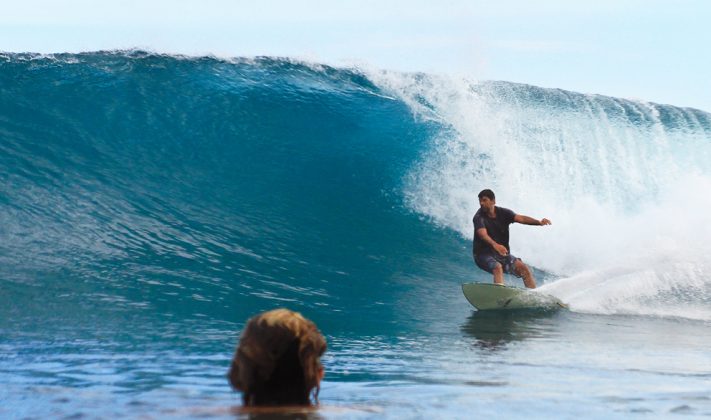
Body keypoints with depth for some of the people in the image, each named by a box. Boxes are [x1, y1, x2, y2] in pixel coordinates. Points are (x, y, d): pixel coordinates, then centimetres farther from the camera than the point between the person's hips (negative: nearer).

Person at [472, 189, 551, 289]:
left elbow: (520, 218, -14)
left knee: (524, 268, -10)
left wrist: (539, 222, -32)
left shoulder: (503, 213, 0)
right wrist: (494, 245, -53)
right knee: (497, 267, -33)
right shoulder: (479, 217, -14)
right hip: (484, 254, -5)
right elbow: (483, 234, -32)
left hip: (502, 254, 5)